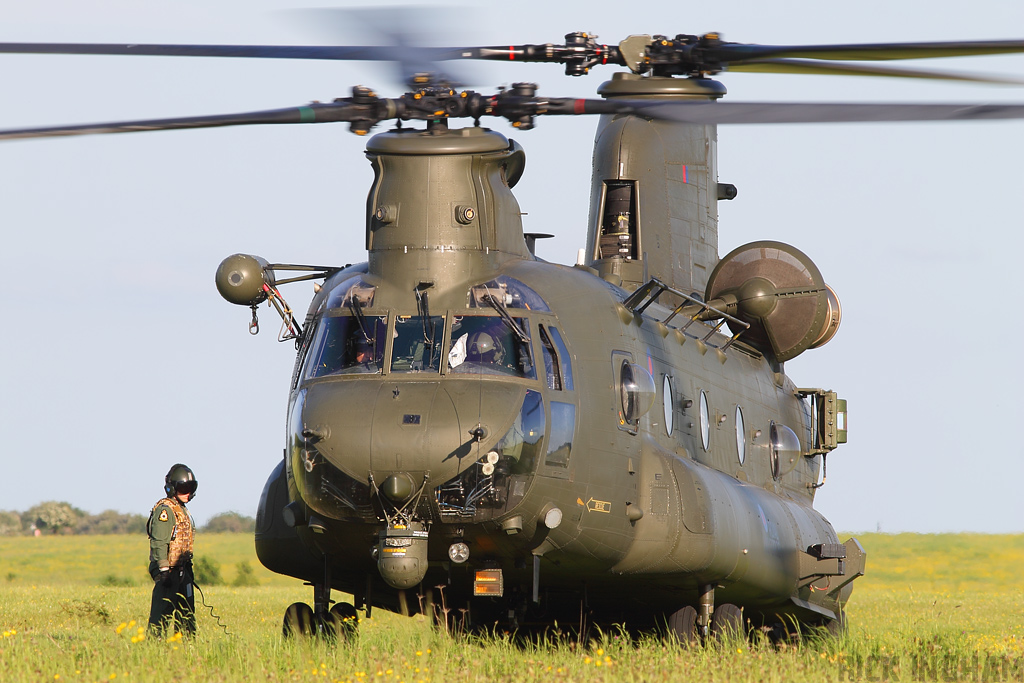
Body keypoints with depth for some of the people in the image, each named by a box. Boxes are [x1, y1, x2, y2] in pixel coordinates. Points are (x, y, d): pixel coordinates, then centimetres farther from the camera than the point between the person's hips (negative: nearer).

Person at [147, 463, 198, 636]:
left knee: (186, 613, 11)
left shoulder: (182, 510, 19)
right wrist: (164, 571, -23)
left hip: (182, 570, 10)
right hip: (168, 570, -10)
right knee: (162, 614, -10)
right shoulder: (165, 510, -11)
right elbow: (159, 543, -18)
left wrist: (189, 569, 24)